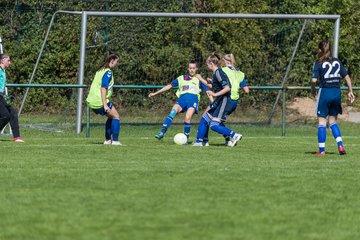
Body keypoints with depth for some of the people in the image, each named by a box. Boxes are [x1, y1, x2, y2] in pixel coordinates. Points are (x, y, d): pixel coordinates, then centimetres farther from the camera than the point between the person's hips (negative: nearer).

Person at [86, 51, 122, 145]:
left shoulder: (100, 70, 15)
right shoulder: (108, 72, -14)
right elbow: (103, 88, -22)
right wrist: (105, 105, -26)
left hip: (92, 101, 9)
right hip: (100, 102, -9)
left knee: (111, 117, 22)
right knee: (116, 116, 5)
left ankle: (108, 139, 20)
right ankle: (115, 140, 0)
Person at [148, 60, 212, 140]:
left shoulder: (199, 79, 19)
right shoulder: (181, 78, 24)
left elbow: (207, 91, 15)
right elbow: (170, 86, 24)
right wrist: (155, 93, 22)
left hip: (193, 98, -2)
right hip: (182, 98, 2)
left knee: (187, 117, -26)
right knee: (173, 112, -26)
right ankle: (162, 132, -33)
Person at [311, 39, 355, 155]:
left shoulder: (319, 63, -7)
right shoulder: (337, 61, 7)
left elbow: (314, 80, -15)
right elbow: (347, 77, 5)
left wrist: (313, 89, 4)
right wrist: (350, 92, 11)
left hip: (325, 92, -4)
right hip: (337, 92, 4)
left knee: (322, 122, 4)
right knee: (333, 121, 17)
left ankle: (321, 150, 3)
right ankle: (340, 145, 2)